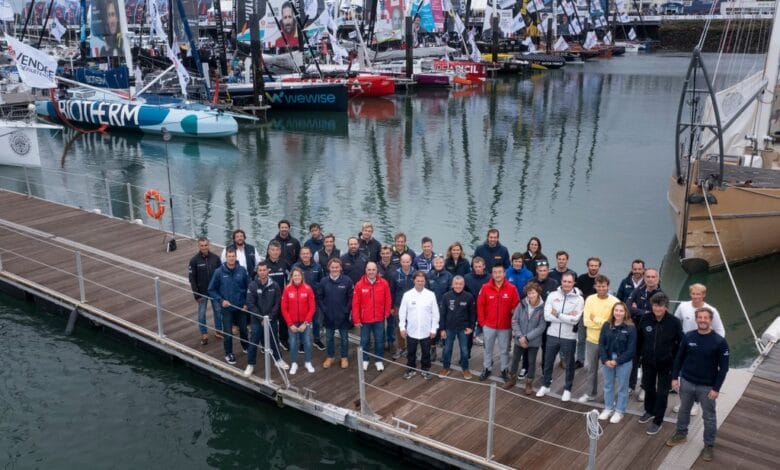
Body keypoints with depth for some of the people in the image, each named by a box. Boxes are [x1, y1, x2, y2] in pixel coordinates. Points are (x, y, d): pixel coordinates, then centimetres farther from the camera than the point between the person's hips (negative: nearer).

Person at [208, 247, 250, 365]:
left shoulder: (242, 270, -9)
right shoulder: (219, 272, -13)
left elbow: (248, 287, 1)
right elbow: (211, 290, -4)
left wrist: (246, 303, -2)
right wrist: (221, 300, -15)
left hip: (241, 307, 2)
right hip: (227, 308, -2)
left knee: (243, 329, 18)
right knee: (228, 332, 5)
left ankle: (246, 347, 42)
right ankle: (228, 353, 25)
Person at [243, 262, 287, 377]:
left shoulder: (274, 286, -5)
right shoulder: (252, 286, -9)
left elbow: (277, 304, -2)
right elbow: (250, 304, -12)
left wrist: (270, 317, -11)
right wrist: (261, 318, -15)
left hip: (272, 320, 1)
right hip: (257, 320, -1)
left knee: (274, 340, 15)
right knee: (254, 342, 4)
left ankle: (278, 359, 34)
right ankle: (250, 364, 18)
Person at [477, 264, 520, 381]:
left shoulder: (511, 289, -9)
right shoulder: (485, 288, -6)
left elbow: (516, 307, -4)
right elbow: (480, 305, 0)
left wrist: (513, 323, -3)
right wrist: (482, 322, -1)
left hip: (505, 326, -1)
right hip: (489, 325, 1)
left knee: (504, 350, 12)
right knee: (488, 349, 15)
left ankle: (505, 370, 27)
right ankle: (486, 369, 29)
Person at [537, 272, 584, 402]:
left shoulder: (578, 299, -9)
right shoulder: (552, 295, -4)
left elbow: (575, 320, -18)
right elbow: (547, 316, -13)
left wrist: (558, 314, -14)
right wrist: (566, 316, -18)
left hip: (569, 337, -2)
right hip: (552, 335, 2)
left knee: (569, 364, 12)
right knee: (548, 362, 15)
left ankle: (567, 389, 29)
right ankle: (546, 385, 34)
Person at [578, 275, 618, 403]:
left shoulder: (614, 301, -12)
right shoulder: (590, 299, -6)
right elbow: (586, 321, -12)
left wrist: (596, 319, -18)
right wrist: (605, 323, -18)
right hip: (592, 340, 2)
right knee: (591, 368, 16)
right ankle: (590, 393, 33)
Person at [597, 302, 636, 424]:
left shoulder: (631, 328, -11)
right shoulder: (606, 325, -1)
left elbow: (631, 349, -13)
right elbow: (601, 344, 0)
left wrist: (617, 361, -15)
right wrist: (605, 360, -12)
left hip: (624, 362, -3)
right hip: (607, 361, 4)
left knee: (622, 387, 10)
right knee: (608, 386, 16)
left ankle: (619, 411, 25)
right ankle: (608, 408, 33)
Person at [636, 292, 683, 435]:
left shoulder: (674, 322, -17)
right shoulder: (645, 319, -9)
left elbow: (680, 343, -7)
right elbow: (639, 338, 4)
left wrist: (674, 359, -7)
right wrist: (641, 354, 7)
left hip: (666, 364, -3)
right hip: (648, 361, 3)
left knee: (662, 393, 5)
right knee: (648, 387, 20)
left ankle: (657, 421, 18)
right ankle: (649, 411, 44)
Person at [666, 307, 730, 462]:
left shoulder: (719, 342, -14)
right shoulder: (688, 336, -6)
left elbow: (724, 367, -10)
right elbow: (679, 358, 4)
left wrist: (716, 388, -12)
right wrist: (675, 377, 1)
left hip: (707, 386, -3)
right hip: (686, 382, 3)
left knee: (709, 417, 10)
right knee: (684, 410, 20)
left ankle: (709, 445, 25)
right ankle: (681, 434, 40)